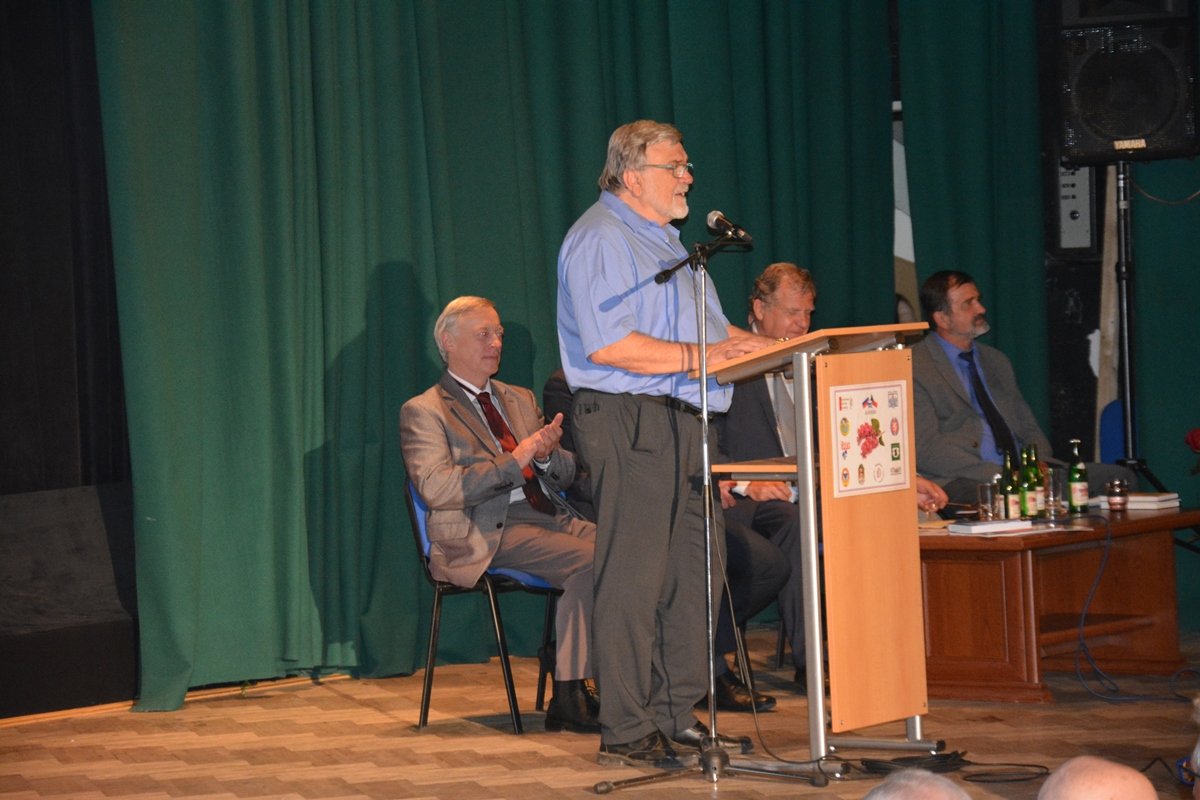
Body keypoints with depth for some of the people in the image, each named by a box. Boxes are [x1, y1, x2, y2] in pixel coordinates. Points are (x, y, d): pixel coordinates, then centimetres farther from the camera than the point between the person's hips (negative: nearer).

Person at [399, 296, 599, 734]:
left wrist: (547, 455, -3)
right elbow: (436, 489, -12)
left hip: (550, 516, 7)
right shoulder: (423, 412, 4)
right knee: (589, 561, -30)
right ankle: (568, 695, -23)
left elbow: (566, 475, 22)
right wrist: (513, 461, -17)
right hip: (487, 534, -7)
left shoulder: (521, 400, 25)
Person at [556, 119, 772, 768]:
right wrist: (698, 355, -19)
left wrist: (748, 344, 8)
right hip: (626, 420, -10)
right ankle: (624, 731, -5)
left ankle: (676, 716, 16)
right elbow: (608, 344, -20)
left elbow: (704, 329, 28)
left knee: (695, 571, 9)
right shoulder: (600, 239, -9)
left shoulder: (665, 240, 23)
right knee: (633, 579, -8)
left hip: (681, 420, 10)